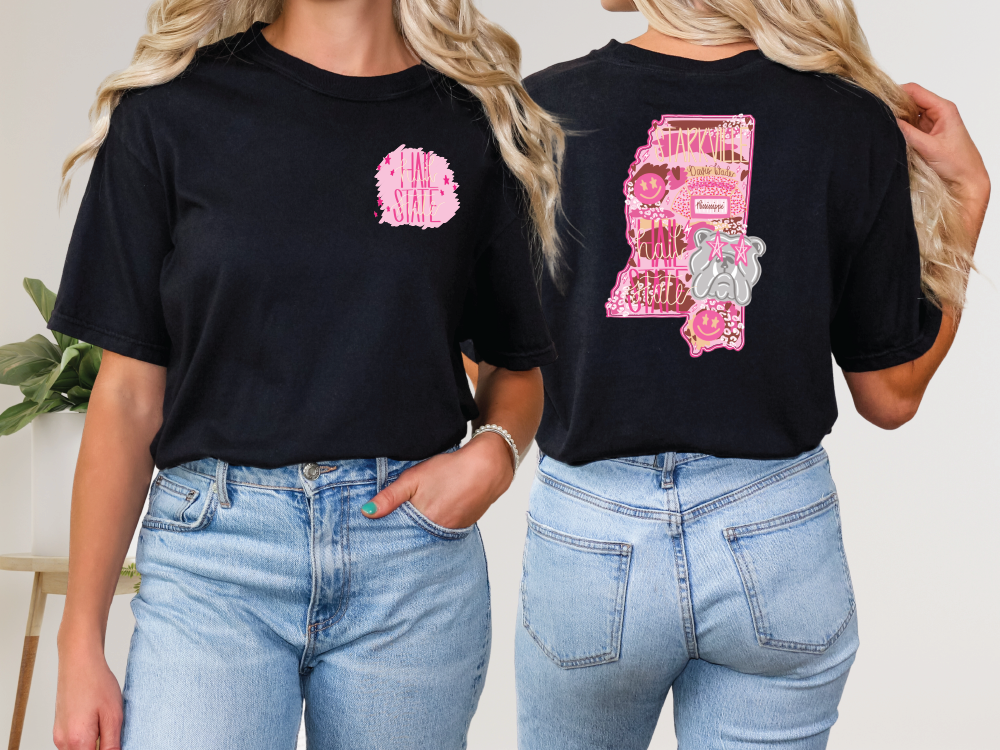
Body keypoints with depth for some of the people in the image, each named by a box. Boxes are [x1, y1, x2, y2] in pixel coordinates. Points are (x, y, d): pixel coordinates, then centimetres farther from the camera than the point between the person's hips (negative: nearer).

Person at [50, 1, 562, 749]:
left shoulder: (476, 127, 4)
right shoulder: (171, 113, 1)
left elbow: (519, 363, 15)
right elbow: (129, 394, 2)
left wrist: (494, 452, -8)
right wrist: (81, 642, 2)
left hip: (414, 553, 1)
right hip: (213, 549, -1)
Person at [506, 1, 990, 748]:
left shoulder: (543, 109, -11)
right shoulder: (854, 125, -9)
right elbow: (891, 395, -1)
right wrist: (968, 192, 5)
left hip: (590, 540, 0)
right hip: (778, 543, 1)